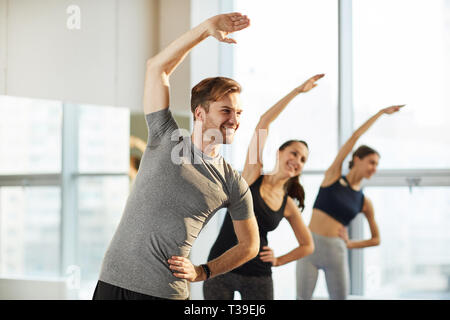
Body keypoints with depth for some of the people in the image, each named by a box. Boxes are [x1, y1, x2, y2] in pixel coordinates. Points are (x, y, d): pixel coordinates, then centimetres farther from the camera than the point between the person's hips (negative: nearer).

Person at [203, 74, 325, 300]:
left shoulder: (288, 206, 6)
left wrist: (278, 261, 4)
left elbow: (307, 245, 19)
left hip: (258, 277, 2)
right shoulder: (253, 173, -1)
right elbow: (264, 122, -9)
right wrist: (297, 91, -10)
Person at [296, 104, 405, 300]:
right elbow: (355, 137, -1)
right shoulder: (333, 175, 3)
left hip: (336, 251, 2)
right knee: (303, 298, -2)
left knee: (340, 297, 3)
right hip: (310, 245, -2)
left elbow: (376, 239, 17)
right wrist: (381, 112, 4)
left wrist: (350, 244, 2)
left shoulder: (365, 202, 9)